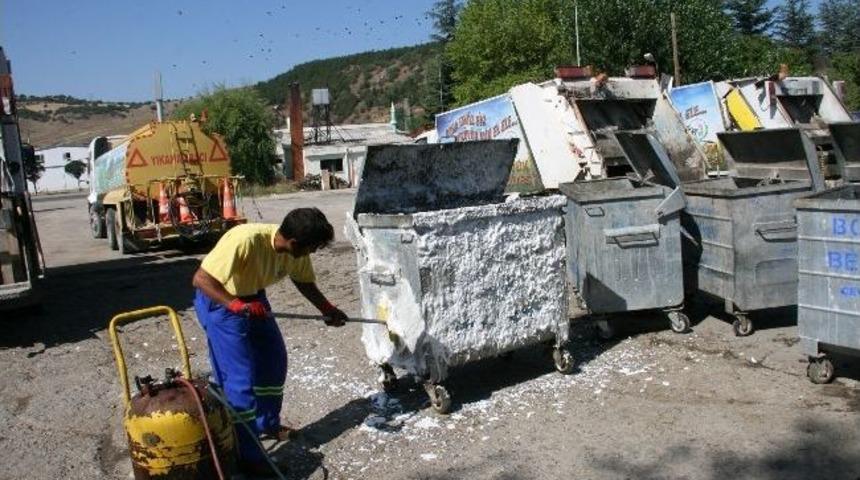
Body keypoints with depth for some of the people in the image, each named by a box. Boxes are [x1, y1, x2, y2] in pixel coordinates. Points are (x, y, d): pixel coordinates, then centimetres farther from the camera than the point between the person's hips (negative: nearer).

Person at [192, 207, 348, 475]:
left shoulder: (297, 251, -15)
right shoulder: (246, 240, -37)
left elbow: (304, 282, 4)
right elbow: (200, 279, -35)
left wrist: (328, 310, -7)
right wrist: (236, 304, -45)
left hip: (254, 297, 7)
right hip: (220, 301, -7)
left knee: (274, 361, 14)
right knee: (240, 378, -8)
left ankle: (267, 424, 35)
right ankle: (246, 457, 5)